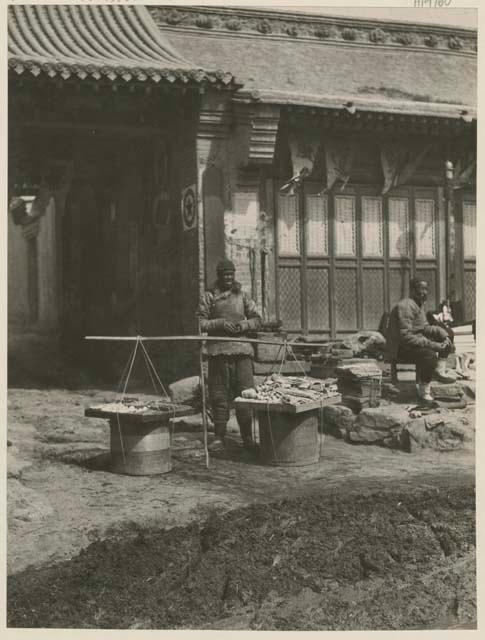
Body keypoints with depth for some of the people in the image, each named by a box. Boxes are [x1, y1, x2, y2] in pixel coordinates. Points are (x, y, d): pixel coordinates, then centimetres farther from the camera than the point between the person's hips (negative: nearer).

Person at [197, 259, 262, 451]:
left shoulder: (242, 296, 14)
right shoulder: (209, 297, 8)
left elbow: (257, 320, 14)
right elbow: (200, 323, 3)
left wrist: (243, 325, -5)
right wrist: (219, 323, -11)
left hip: (241, 349, 1)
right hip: (218, 350, -1)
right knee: (219, 395, 0)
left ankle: (247, 437, 6)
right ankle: (219, 437, 7)